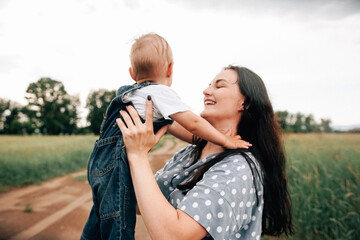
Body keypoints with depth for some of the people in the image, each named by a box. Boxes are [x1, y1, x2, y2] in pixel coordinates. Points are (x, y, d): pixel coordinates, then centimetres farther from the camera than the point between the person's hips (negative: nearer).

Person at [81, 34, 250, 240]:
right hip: (117, 163, -10)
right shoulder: (160, 92, -7)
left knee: (100, 219, 21)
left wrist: (202, 140, 20)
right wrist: (225, 141, 0)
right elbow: (192, 123, -12)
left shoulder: (134, 92, 21)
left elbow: (171, 125, 22)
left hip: (100, 160, 10)